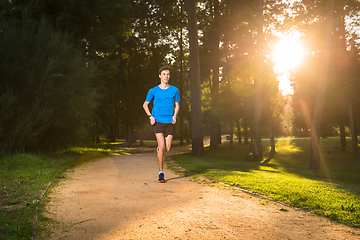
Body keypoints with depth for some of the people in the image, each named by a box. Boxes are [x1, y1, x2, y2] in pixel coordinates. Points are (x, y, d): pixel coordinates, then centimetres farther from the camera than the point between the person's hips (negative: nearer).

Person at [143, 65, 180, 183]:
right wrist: (150, 116, -3)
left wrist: (175, 116, -1)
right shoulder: (153, 91, 2)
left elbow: (177, 105, 17)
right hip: (157, 121, -2)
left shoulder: (174, 90, 7)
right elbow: (145, 105, 12)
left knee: (167, 148, 2)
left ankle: (158, 150, 40)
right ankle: (161, 173, -2)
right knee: (162, 146, -14)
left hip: (170, 122, 2)